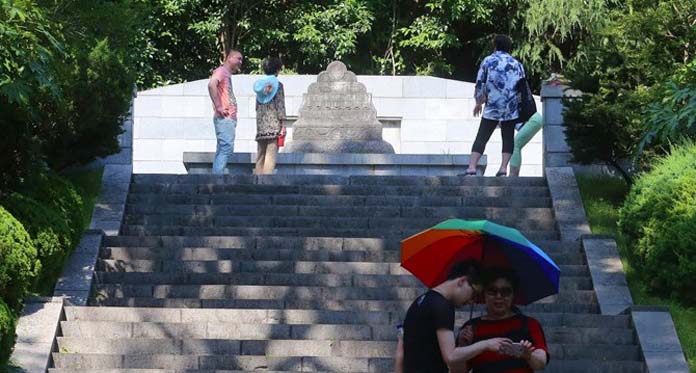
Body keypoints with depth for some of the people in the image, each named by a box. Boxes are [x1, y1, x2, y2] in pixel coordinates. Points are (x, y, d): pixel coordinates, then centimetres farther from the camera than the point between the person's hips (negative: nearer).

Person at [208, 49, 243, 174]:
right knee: (227, 147, -18)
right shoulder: (221, 71, -4)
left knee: (222, 150, 7)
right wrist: (218, 107, -23)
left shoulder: (227, 74, 24)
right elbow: (211, 85, -23)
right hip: (224, 118, -10)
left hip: (229, 119, 10)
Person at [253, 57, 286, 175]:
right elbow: (280, 106, -9)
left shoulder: (259, 85, 12)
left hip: (261, 126, 6)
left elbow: (257, 106, 14)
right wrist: (283, 125, -8)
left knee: (260, 155, 10)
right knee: (271, 155, -8)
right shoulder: (278, 85, -4)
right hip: (274, 125, -6)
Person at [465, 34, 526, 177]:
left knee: (481, 138, -1)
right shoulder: (517, 64, 10)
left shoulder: (488, 61, 4)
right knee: (508, 138, 11)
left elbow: (479, 84, 4)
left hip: (492, 108, -2)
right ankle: (503, 168, -1)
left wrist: (478, 103, 19)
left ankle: (471, 167, -14)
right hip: (511, 108, 2)